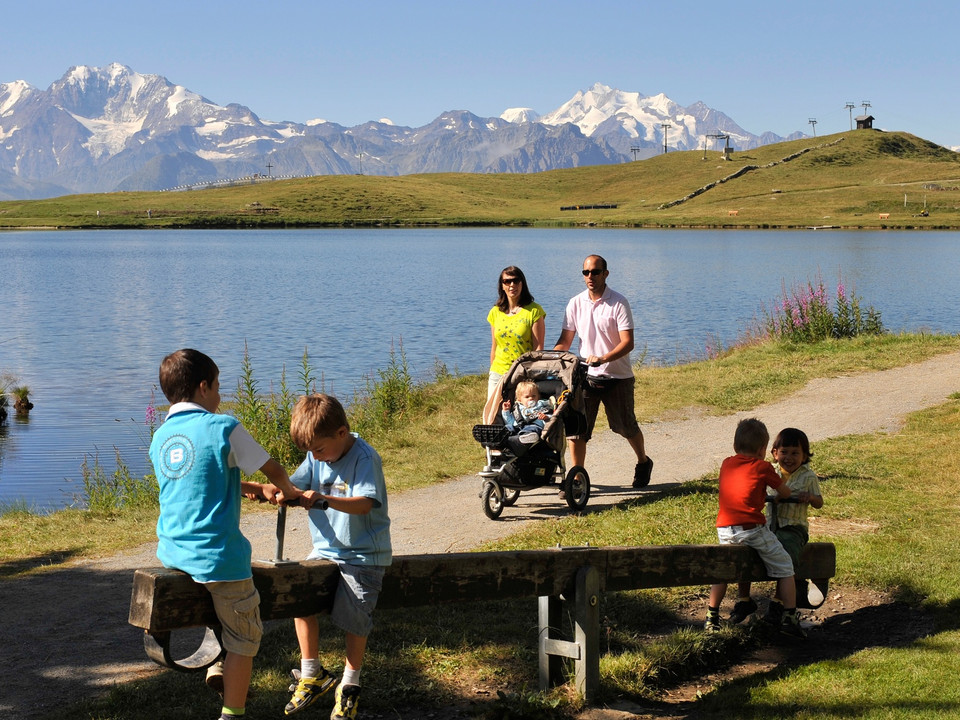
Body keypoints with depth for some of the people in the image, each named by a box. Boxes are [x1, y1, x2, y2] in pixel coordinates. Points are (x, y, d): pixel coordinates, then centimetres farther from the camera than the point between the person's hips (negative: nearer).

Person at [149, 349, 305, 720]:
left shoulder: (160, 436, 9)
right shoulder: (224, 428, -12)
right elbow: (272, 469, -2)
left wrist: (258, 489, 24)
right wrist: (288, 490, 20)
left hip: (171, 552, 7)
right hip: (217, 555, -7)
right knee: (244, 636, 9)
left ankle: (219, 666, 32)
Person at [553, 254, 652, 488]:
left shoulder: (618, 303, -10)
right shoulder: (575, 303, 3)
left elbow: (628, 343, -16)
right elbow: (565, 340, 6)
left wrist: (603, 358, -32)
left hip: (617, 376, -3)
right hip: (585, 375, 3)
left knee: (626, 426, 11)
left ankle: (643, 462, 37)